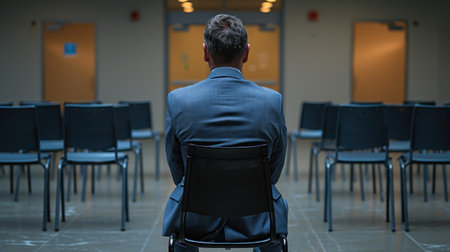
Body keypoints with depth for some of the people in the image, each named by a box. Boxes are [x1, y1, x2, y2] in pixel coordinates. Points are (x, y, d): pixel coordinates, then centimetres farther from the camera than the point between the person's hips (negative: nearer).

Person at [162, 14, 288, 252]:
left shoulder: (178, 100, -13)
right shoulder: (272, 101, -12)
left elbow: (177, 170, 0)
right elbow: (274, 171, 1)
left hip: (197, 221, 0)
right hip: (254, 221, 0)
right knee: (277, 205, 35)